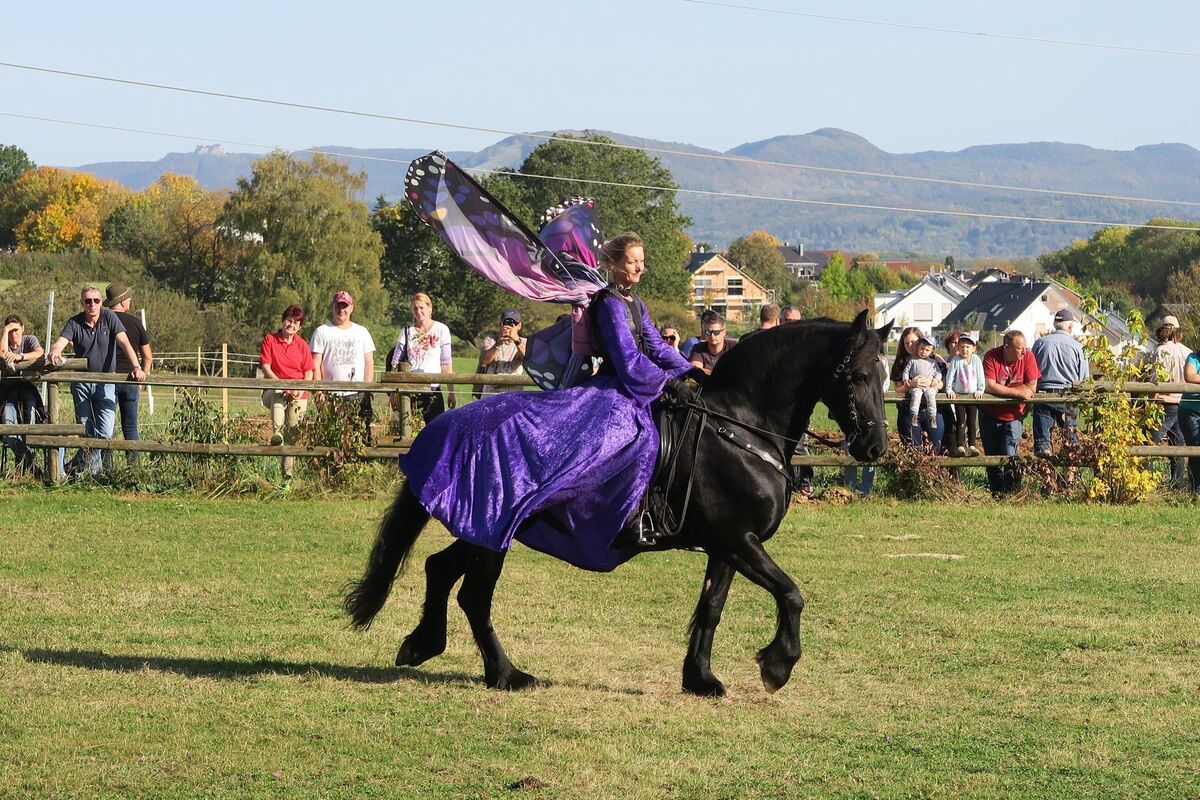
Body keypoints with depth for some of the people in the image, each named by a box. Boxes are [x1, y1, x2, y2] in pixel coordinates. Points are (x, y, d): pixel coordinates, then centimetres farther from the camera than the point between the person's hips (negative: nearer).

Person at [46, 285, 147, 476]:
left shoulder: (109, 317, -6)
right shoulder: (75, 323, -3)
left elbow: (124, 343, -14)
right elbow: (60, 342, -18)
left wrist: (136, 367, -28)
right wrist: (54, 353, -43)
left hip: (105, 382, -1)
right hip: (81, 383, 1)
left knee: (105, 432, -11)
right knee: (86, 432, 5)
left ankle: (79, 463, 4)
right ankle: (94, 467, 19)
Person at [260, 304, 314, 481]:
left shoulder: (302, 345, 10)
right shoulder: (270, 340, 3)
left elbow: (309, 373, 7)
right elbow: (266, 368, -6)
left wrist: (300, 390, -13)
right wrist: (282, 385, -20)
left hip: (298, 395, 2)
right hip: (273, 391, -2)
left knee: (293, 433, -4)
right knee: (279, 394, -38)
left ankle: (287, 471, 2)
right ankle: (277, 433, -46)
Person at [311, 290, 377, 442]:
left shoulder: (362, 332, 17)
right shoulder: (322, 332, 9)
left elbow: (369, 362, 14)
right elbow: (315, 365, 4)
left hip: (358, 395, 2)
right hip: (331, 396, -2)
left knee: (361, 433, -9)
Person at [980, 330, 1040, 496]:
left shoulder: (1028, 357, -14)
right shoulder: (991, 357, -17)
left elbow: (1031, 388, -17)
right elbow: (988, 386, -26)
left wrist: (1001, 389, -18)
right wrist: (1017, 392, -26)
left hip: (1013, 417, -1)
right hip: (990, 416, 1)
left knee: (1009, 455, -14)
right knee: (992, 456, 11)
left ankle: (1011, 491, 0)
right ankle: (996, 492, 26)